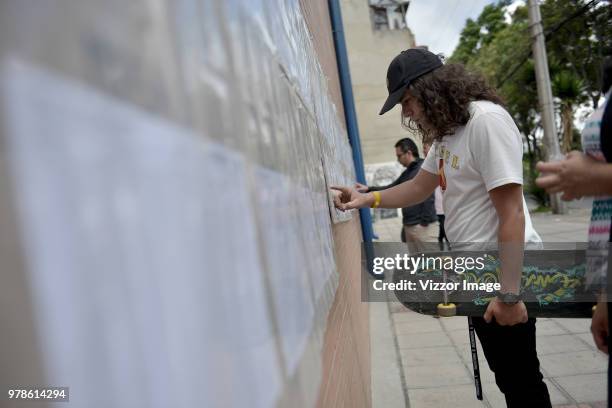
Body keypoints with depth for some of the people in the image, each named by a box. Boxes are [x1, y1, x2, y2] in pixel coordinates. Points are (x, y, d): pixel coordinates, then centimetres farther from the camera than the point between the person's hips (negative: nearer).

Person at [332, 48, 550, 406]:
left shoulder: (487, 121, -19)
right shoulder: (448, 131, 11)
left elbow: (512, 213, -23)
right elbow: (420, 188, 19)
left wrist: (509, 294, -23)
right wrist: (366, 199, 5)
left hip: (502, 271, -9)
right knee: (507, 374, 22)